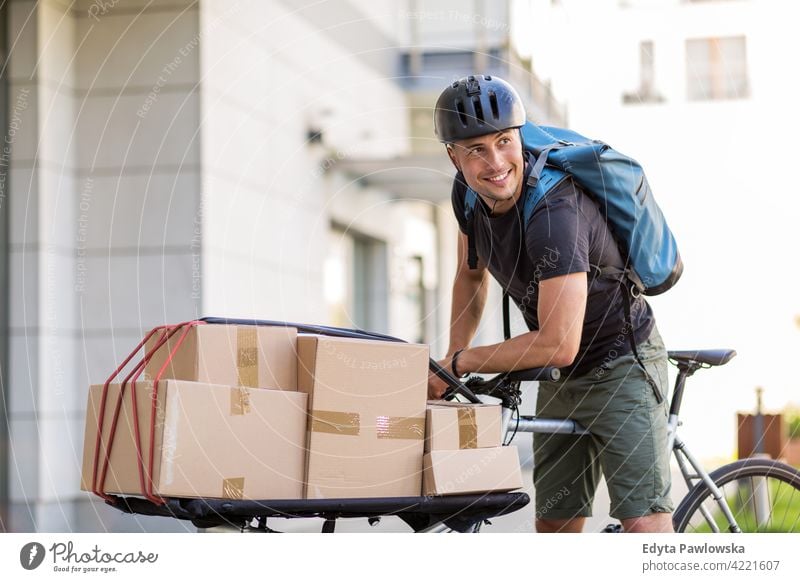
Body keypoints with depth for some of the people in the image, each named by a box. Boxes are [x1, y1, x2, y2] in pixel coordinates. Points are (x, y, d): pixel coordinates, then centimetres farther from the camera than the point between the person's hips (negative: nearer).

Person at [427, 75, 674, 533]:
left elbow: (558, 345, -33)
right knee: (554, 525, 9)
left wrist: (458, 363, -21)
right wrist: (450, 365, 5)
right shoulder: (468, 193, -6)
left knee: (645, 522, -16)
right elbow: (472, 276, 14)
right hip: (562, 377, 8)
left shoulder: (555, 211, -31)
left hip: (622, 365, -8)